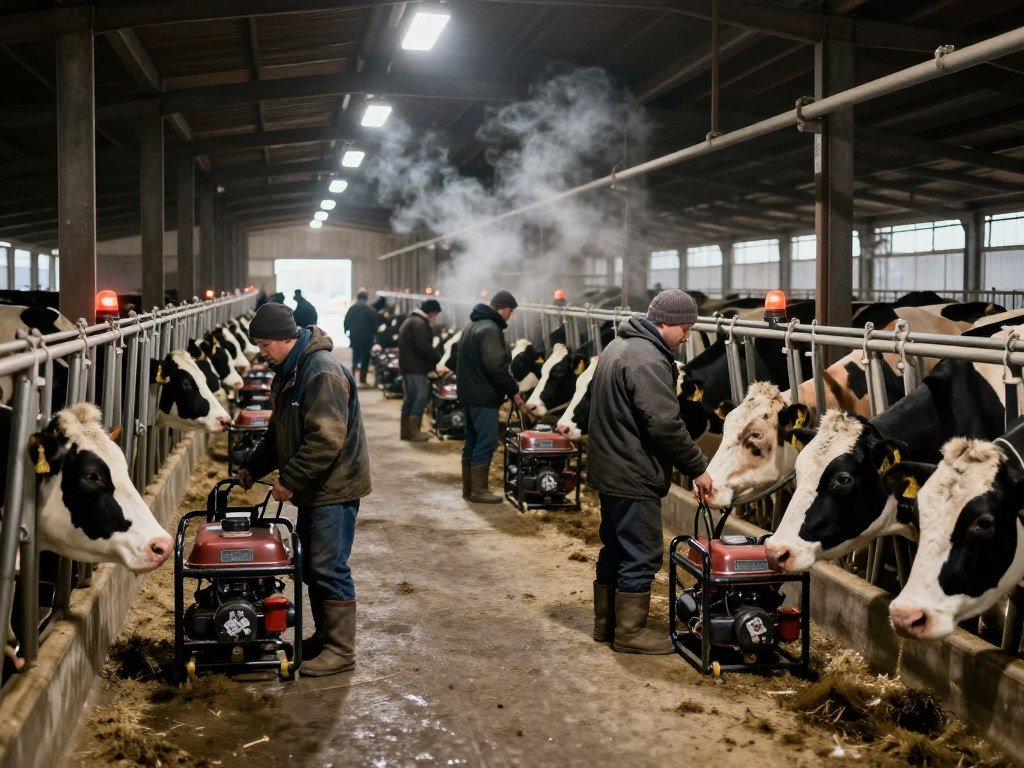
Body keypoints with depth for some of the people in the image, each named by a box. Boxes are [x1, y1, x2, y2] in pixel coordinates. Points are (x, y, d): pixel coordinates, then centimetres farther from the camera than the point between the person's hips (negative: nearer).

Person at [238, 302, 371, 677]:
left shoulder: (322, 372, -21)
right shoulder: (289, 372, 12)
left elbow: (326, 439, -27)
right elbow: (279, 432, 24)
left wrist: (290, 480, -22)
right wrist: (254, 468, 19)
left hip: (334, 487, -10)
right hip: (314, 488, 10)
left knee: (329, 568, -6)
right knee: (310, 565, 15)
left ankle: (341, 650, 3)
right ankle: (324, 636, 28)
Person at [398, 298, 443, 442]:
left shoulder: (410, 320, 20)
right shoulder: (419, 323, -14)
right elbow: (423, 347, -22)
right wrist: (437, 358, -9)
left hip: (407, 366, 11)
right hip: (416, 368, -11)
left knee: (410, 398, 14)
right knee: (420, 398, -9)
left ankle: (406, 431, 17)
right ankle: (414, 432, -11)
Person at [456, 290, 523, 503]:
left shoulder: (472, 325, 16)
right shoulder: (490, 329, -17)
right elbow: (496, 366, -22)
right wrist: (513, 391, -13)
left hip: (470, 393, 10)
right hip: (484, 396, -10)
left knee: (472, 441, 15)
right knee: (486, 442, -4)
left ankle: (468, 488, 21)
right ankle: (479, 491, -1)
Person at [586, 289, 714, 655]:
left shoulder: (621, 345, 13)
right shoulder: (647, 359, -21)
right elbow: (665, 424, -25)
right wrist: (697, 467, -14)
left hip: (610, 470, 10)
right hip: (634, 477, -10)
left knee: (615, 549, 18)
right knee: (641, 556, 0)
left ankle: (606, 624, 27)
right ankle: (630, 632, 9)